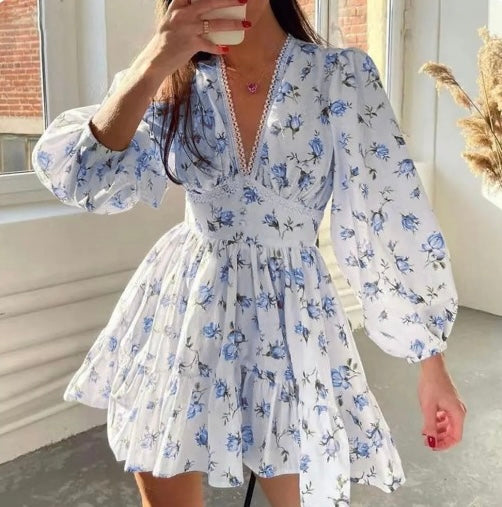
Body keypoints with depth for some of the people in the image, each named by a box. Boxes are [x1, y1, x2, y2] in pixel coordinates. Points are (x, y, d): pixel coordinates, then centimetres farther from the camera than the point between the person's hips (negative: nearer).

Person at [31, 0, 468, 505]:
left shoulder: (341, 75, -10)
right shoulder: (176, 80, -1)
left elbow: (395, 219, -11)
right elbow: (80, 178, -13)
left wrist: (433, 366, -9)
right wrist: (153, 65, -23)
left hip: (290, 323, -2)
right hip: (182, 312, 3)